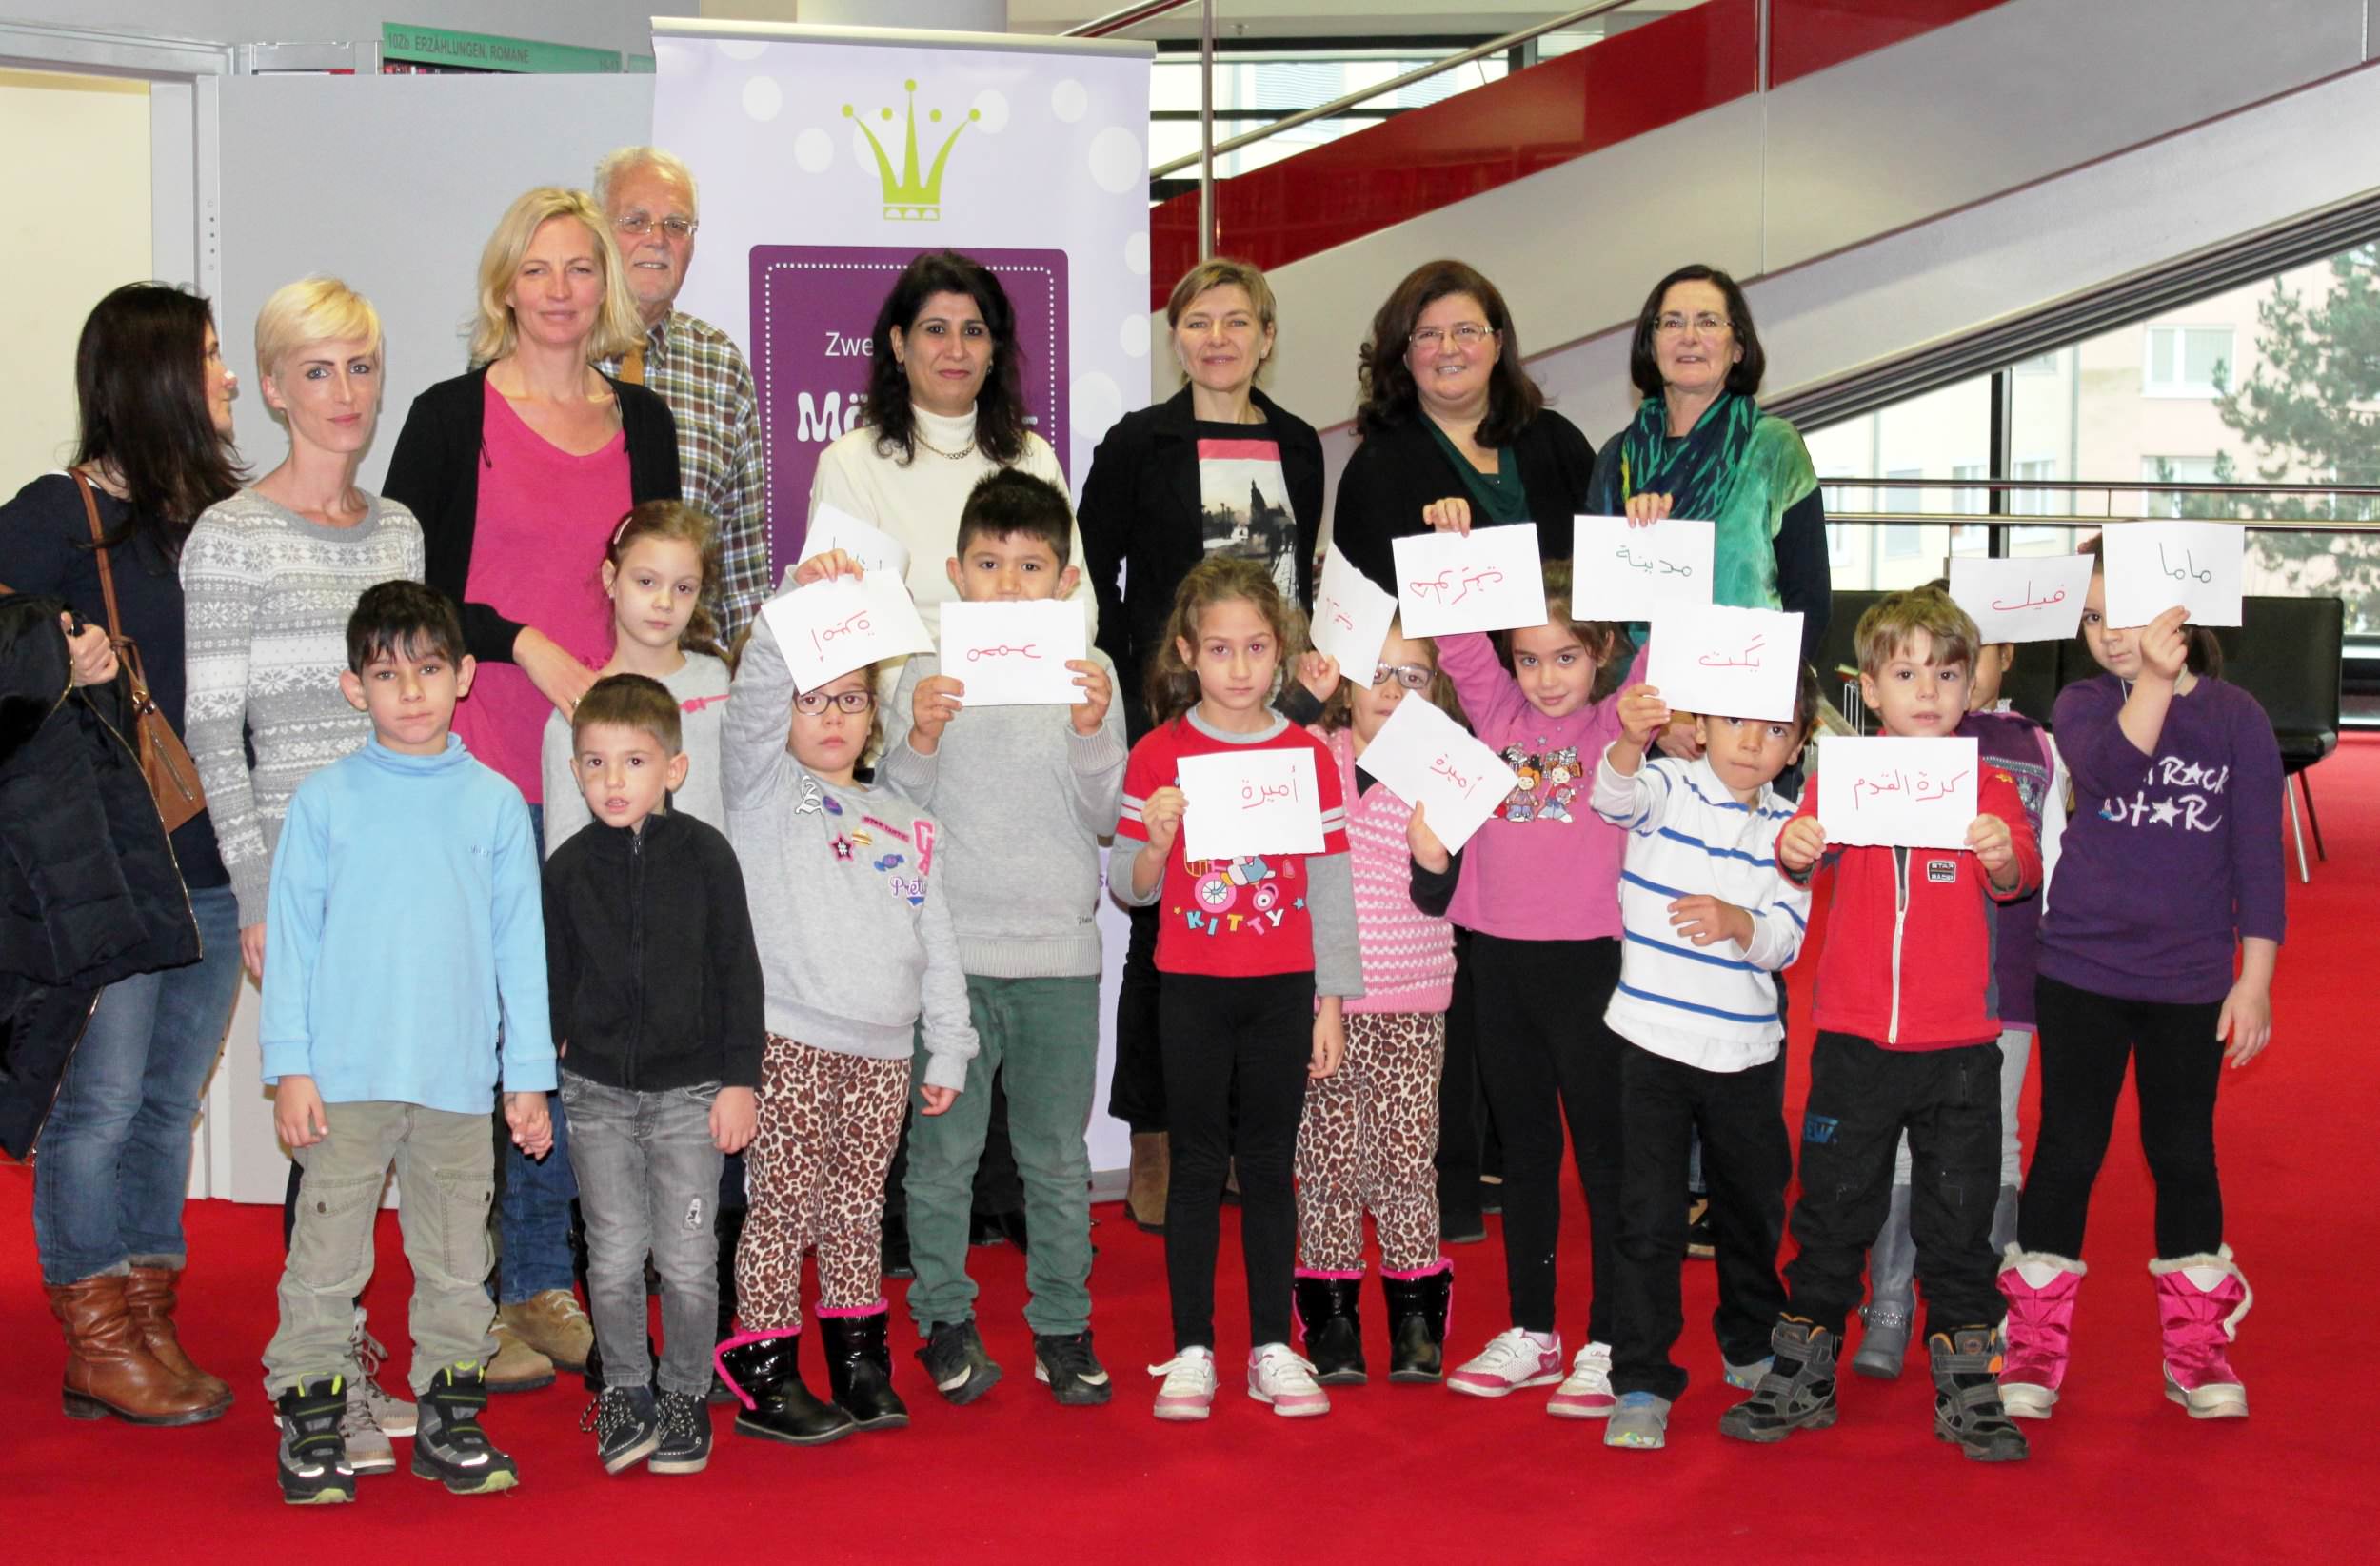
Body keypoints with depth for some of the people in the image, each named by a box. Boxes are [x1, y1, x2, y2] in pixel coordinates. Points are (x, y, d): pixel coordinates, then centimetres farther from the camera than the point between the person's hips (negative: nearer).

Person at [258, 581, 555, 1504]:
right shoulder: (325, 801, 2)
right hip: (344, 1076, -2)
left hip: (459, 1080, 2)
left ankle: (449, 1421, 18)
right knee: (326, 1257, 1)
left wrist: (529, 1075, 6)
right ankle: (310, 1426, 10)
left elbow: (519, 944, 8)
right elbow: (290, 935, 3)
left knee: (457, 1263, 8)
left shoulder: (496, 803, 6)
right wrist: (289, 1065, -3)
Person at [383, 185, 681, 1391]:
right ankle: (478, 1301, 7)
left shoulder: (642, 421, 14)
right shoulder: (451, 417, 1)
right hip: (483, 763, -4)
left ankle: (547, 1283, 18)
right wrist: (528, 646, -12)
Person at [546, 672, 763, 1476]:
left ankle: (685, 1395, 19)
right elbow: (553, 979, 9)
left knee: (688, 1259, 2)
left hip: (690, 1087, -1)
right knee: (614, 1256, 4)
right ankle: (623, 1390, 21)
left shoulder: (704, 853, -3)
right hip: (597, 1091, 1)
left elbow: (739, 972, -1)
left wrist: (740, 1079, -4)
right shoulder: (569, 867, 2)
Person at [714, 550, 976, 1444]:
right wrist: (800, 598, -26)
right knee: (785, 1205, -3)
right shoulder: (767, 790, 4)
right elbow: (754, 690, -15)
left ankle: (860, 1368, 20)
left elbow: (936, 940, 18)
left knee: (857, 1212, 11)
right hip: (790, 1042, -4)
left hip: (882, 1051, 5)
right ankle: (764, 1378, 4)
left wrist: (948, 1049, 14)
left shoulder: (904, 823, 18)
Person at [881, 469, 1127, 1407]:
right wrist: (920, 741, -17)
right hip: (949, 948, -1)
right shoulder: (927, 677, 3)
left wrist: (1093, 732, -17)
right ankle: (944, 1320, 15)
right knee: (942, 1149, 2)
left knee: (1057, 1155, 6)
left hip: (1059, 951, 1)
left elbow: (1104, 819, -1)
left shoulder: (1088, 676, 4)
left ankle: (1062, 1327, 17)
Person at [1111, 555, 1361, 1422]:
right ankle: (1191, 1351, 11)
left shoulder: (1309, 755, 2)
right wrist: (1154, 837, -20)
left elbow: (1331, 886, 5)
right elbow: (1132, 888, 1)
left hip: (1283, 988, 1)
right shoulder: (1159, 755, -1)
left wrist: (1331, 1002, 3)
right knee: (1197, 1165, 4)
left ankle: (1273, 1348, 14)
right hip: (1191, 989, -1)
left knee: (1268, 1164, 6)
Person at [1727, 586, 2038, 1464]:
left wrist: (2003, 858, -37)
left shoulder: (1986, 786, 1)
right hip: (1853, 1039, 0)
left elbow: (2017, 879, -13)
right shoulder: (1840, 775, 2)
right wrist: (1795, 849, -37)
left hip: (1959, 1045, 0)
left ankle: (1966, 1390, 18)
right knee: (1831, 1211, 9)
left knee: (1959, 1219, 7)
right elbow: (1801, 858, -13)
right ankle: (1802, 1379, 21)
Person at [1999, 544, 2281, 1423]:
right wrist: (2155, 678, -37)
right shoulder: (2083, 705, -2)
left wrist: (2254, 979, -3)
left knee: (2184, 1154, 10)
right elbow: (2109, 766, -25)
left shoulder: (2236, 717, -2)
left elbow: (2258, 855, -1)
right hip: (2081, 967, 0)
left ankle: (2195, 1348, 23)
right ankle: (2034, 1346, 15)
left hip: (2191, 980, 0)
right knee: (2068, 1150, 4)